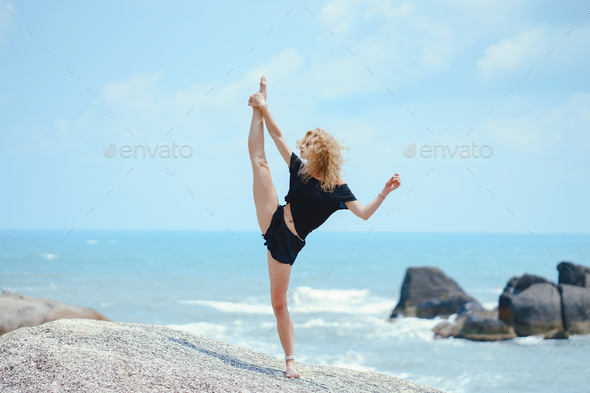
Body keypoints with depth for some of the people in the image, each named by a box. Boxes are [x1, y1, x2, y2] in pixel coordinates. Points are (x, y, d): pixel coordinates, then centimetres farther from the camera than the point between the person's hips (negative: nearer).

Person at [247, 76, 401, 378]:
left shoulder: (337, 189, -9)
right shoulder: (300, 169, 0)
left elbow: (364, 213, -15)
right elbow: (278, 135, 4)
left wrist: (384, 193, -27)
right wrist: (263, 109, 2)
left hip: (287, 244, -3)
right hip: (272, 223, 3)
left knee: (279, 304, -2)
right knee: (259, 160, -7)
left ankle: (290, 361, 12)